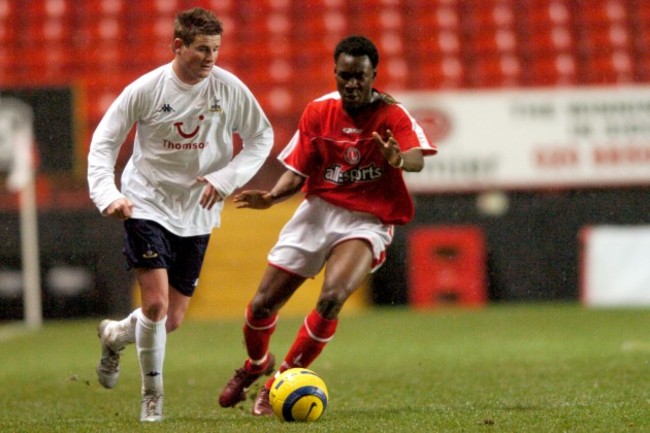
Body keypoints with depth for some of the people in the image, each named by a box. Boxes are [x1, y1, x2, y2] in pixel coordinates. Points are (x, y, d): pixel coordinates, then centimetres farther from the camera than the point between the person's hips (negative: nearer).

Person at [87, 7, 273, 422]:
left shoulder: (229, 88, -8)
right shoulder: (146, 89, -11)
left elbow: (262, 137, 3)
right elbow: (104, 141, -3)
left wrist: (225, 178, -11)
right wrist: (108, 194, -18)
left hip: (197, 214, 3)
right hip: (147, 205, -3)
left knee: (173, 319, 7)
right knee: (156, 302, -17)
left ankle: (115, 335, 40)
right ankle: (152, 396, 3)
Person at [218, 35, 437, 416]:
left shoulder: (391, 115, -11)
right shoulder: (318, 112, 1)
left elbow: (417, 159, -28)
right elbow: (298, 173, 5)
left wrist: (398, 159, -52)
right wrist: (271, 197, -16)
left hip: (366, 222, -4)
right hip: (318, 210, 4)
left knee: (332, 298, -29)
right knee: (262, 305, 1)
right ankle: (255, 365, 38)